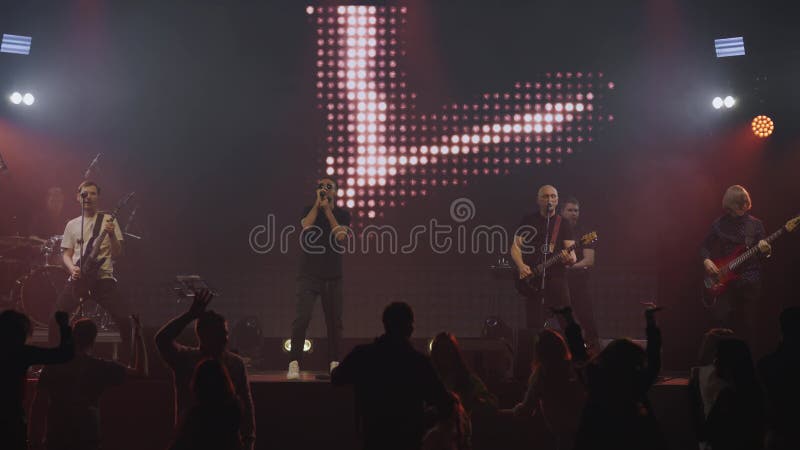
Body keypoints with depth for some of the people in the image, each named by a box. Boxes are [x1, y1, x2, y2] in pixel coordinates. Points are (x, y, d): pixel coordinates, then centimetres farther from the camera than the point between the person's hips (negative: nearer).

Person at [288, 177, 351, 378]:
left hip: (333, 277, 2)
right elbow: (306, 226, -14)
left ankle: (334, 363, 13)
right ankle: (294, 364, -16)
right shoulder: (309, 209, 7)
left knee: (334, 321, 4)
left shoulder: (342, 213, 8)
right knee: (302, 317, -15)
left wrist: (327, 209, -11)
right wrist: (318, 204, -13)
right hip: (309, 275, -2)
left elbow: (341, 236, -11)